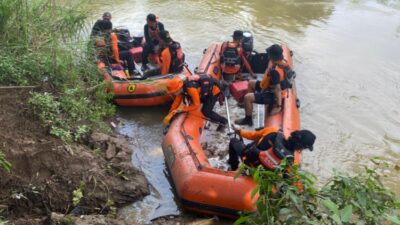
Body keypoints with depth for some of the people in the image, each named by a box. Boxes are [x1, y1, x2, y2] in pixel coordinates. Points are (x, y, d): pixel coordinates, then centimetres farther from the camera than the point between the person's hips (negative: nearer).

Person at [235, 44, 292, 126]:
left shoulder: (275, 71, -34)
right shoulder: (284, 63, -7)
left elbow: (277, 89, -31)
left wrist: (278, 106, -25)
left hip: (272, 95, -10)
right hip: (272, 87, 10)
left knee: (247, 97, -17)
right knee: (251, 83, 21)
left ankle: (248, 119, 3)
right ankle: (248, 104, 37)